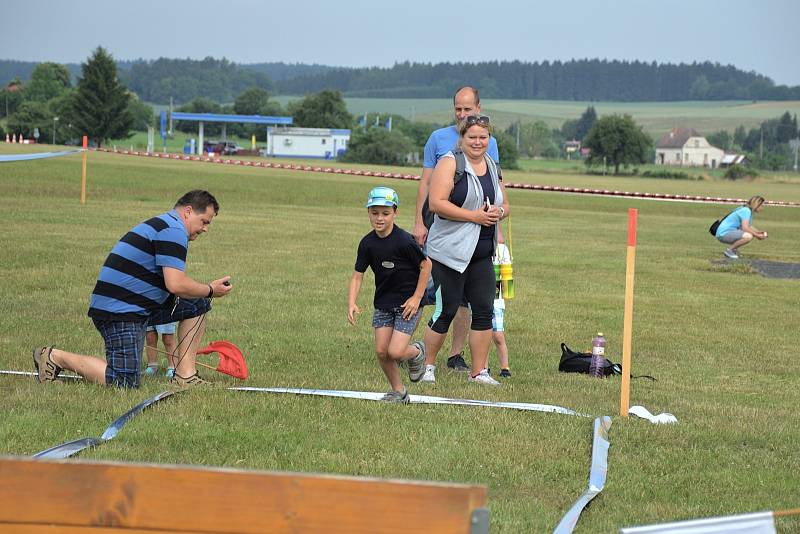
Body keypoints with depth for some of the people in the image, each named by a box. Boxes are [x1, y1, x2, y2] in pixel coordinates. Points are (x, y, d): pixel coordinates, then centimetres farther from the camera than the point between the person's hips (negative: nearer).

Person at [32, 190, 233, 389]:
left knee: (198, 303, 13)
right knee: (124, 383, -18)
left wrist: (206, 290, 14)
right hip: (119, 311, -11)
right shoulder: (173, 230, -13)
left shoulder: (164, 224, 21)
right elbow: (175, 285, -22)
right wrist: (210, 290, -6)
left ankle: (185, 375, 9)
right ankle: (55, 357, -2)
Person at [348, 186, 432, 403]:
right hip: (383, 302, 5)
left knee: (395, 352, -14)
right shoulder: (367, 243, -3)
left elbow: (426, 265, -11)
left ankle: (417, 352, 22)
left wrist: (416, 298, -11)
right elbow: (357, 275, 0)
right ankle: (398, 391, 18)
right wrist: (351, 302, -14)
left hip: (407, 303, -5)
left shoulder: (404, 241, -20)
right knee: (381, 351, -1)